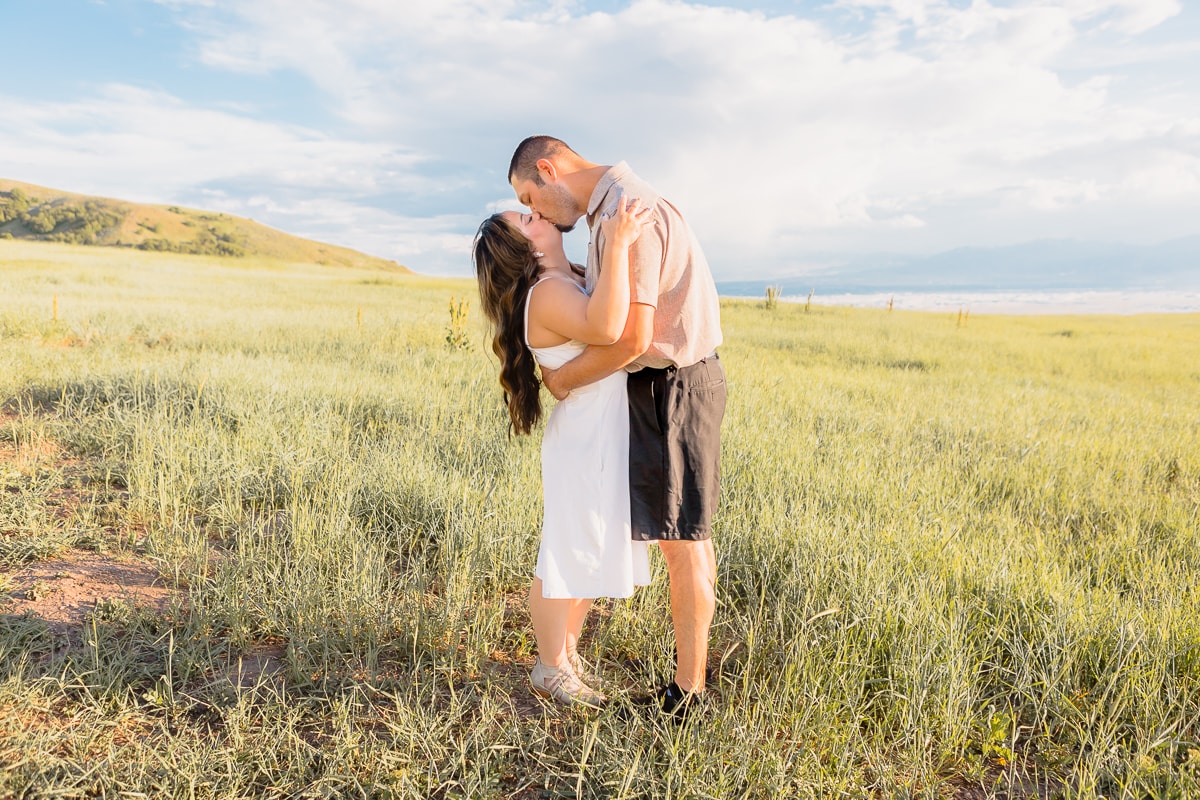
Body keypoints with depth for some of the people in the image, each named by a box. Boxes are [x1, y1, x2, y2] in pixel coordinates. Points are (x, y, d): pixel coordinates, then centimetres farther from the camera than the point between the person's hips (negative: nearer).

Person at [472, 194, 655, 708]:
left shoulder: (574, 280, 10)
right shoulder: (548, 294, -21)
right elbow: (605, 327, -40)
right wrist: (618, 244, -37)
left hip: (610, 439, 10)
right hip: (584, 441, -10)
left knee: (598, 555, 20)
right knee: (570, 559, 5)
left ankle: (568, 651, 37)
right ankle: (550, 668, 24)